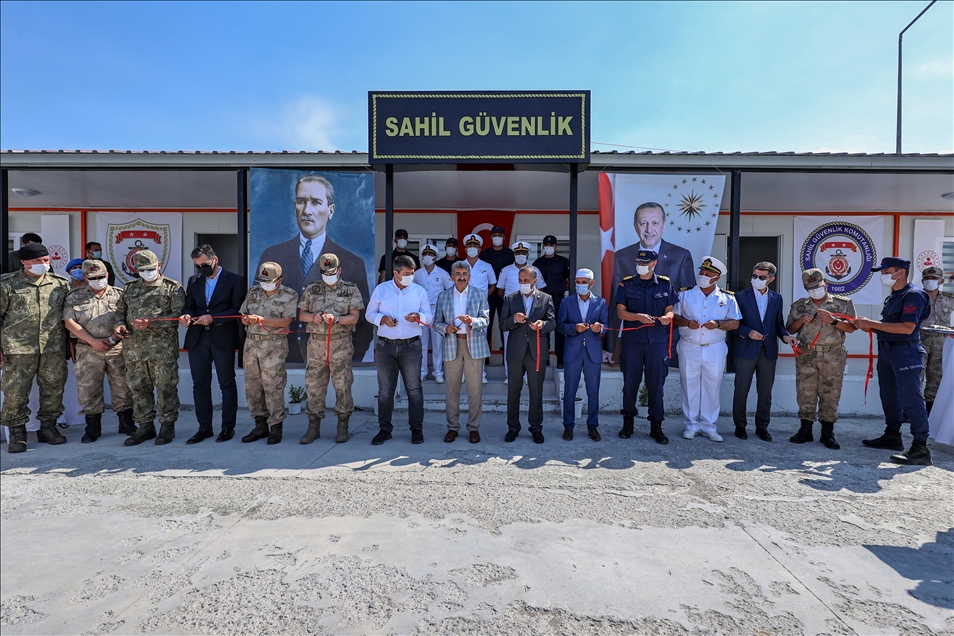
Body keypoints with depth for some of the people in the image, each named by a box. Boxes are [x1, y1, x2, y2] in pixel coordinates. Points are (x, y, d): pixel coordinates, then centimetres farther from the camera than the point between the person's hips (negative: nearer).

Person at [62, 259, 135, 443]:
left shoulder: (119, 295, 8)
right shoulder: (74, 297, 8)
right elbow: (69, 322, 0)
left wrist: (115, 336, -12)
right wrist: (93, 341, -8)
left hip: (117, 349, 0)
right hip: (88, 351, 0)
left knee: (123, 387, 4)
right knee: (88, 390, 4)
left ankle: (127, 424, 15)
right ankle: (92, 428, 18)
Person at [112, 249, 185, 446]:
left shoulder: (173, 288, 1)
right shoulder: (130, 288, 18)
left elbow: (178, 316, -8)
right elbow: (120, 310, 24)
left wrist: (151, 323, -18)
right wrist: (120, 325, 2)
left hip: (163, 348, -5)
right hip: (134, 348, 5)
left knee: (166, 387, -1)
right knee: (139, 388, 10)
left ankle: (167, 426, 10)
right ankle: (145, 426, 21)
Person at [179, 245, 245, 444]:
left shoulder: (234, 280, -1)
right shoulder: (193, 281, 15)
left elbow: (237, 309, -8)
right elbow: (189, 306, 14)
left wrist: (212, 318, -19)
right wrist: (187, 316, -9)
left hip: (223, 339, -5)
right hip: (197, 339, 5)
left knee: (227, 384, 3)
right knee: (200, 385, 8)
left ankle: (228, 427, 13)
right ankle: (204, 428, 18)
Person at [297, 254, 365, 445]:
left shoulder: (351, 289, 4)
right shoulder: (312, 289, 11)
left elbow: (354, 317, -4)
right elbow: (301, 314, 11)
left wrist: (336, 319, -21)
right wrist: (314, 317, -10)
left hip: (341, 343, -2)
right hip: (316, 343, 3)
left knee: (342, 385, 0)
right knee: (314, 384, 6)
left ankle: (343, 426, 12)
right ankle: (313, 426, 17)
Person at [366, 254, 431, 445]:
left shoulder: (419, 291, 5)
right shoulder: (381, 289, 5)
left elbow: (429, 316, 6)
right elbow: (369, 313, 8)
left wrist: (418, 317, -16)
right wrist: (382, 318, -12)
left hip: (411, 346, 0)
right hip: (385, 346, 1)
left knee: (414, 389, 2)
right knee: (385, 390, 7)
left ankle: (417, 429, 13)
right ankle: (385, 429, 18)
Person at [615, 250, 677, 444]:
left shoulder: (665, 284, 8)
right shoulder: (626, 284, 5)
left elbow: (669, 310, 8)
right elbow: (620, 311, -1)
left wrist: (667, 317, -15)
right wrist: (638, 316, -19)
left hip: (657, 340, 0)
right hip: (632, 339, 0)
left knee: (656, 383, 3)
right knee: (630, 382, 6)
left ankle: (656, 426, 14)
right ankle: (628, 421, 23)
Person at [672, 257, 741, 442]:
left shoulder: (728, 298, 3)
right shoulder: (685, 293, 2)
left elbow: (735, 323, 2)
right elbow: (674, 316, 2)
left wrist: (718, 324, -17)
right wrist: (686, 322, -17)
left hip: (715, 350, 0)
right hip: (689, 348, 0)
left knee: (712, 387, 6)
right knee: (689, 386, 4)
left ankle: (708, 425, 17)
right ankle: (691, 424, 16)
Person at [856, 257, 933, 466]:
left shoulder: (913, 295, -12)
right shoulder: (892, 297, 15)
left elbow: (907, 327, -23)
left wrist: (872, 323, -21)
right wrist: (870, 327, 4)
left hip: (905, 352, -9)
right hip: (886, 351, 10)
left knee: (910, 398, -10)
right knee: (889, 396, 16)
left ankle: (920, 447, -6)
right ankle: (892, 436, 27)